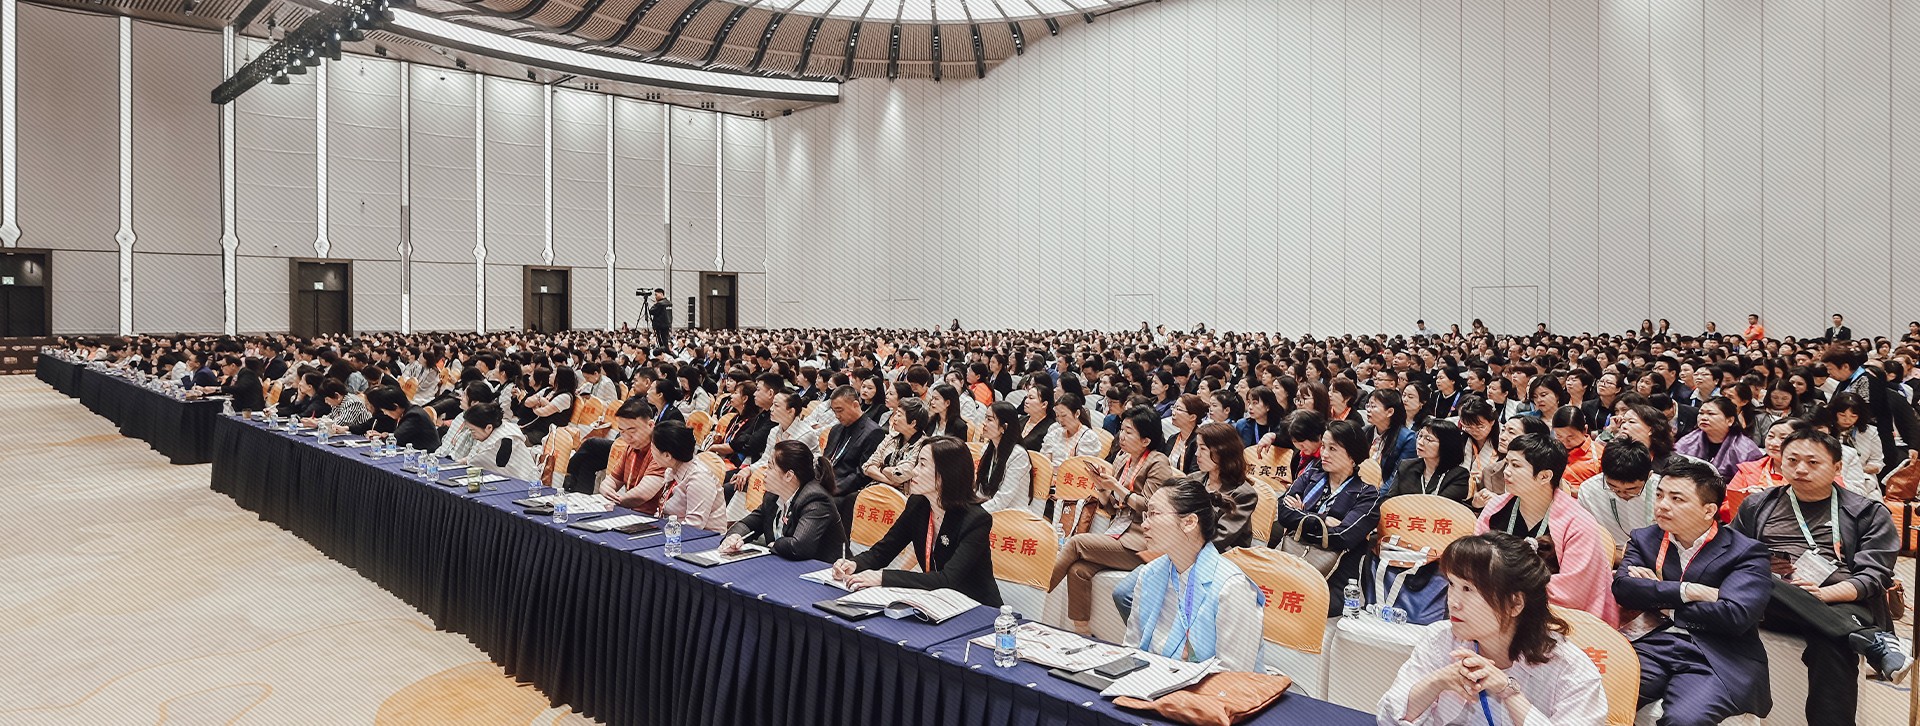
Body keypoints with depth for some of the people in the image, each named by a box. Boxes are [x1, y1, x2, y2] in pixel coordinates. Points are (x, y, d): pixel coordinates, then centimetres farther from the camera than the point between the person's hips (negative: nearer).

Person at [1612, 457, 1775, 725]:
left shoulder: (1746, 553, 4)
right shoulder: (1643, 539, 16)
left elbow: (1734, 615, -11)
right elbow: (1622, 588, -2)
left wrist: (1656, 597, -2)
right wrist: (1687, 591, -10)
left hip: (1716, 661, -2)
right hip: (1651, 646, 2)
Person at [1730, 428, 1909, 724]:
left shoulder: (1868, 513, 18)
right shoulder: (1757, 505, 23)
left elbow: (1874, 575, 4)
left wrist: (1824, 594, -15)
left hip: (1842, 604, -2)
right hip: (1773, 605, 2)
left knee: (1830, 646, -38)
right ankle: (1872, 640, -35)